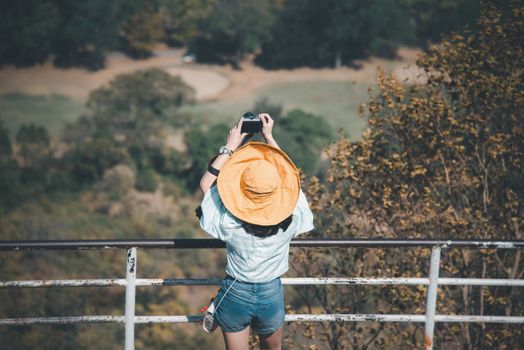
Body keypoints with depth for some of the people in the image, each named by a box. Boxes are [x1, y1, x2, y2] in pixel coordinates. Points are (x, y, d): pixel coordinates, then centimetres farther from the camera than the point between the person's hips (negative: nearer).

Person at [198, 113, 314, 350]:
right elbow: (286, 173, -5)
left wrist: (231, 147, -9)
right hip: (272, 295, 2)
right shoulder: (291, 221, -24)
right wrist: (269, 137, -1)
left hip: (235, 295, -1)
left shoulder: (228, 223, -28)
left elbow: (206, 183, -10)